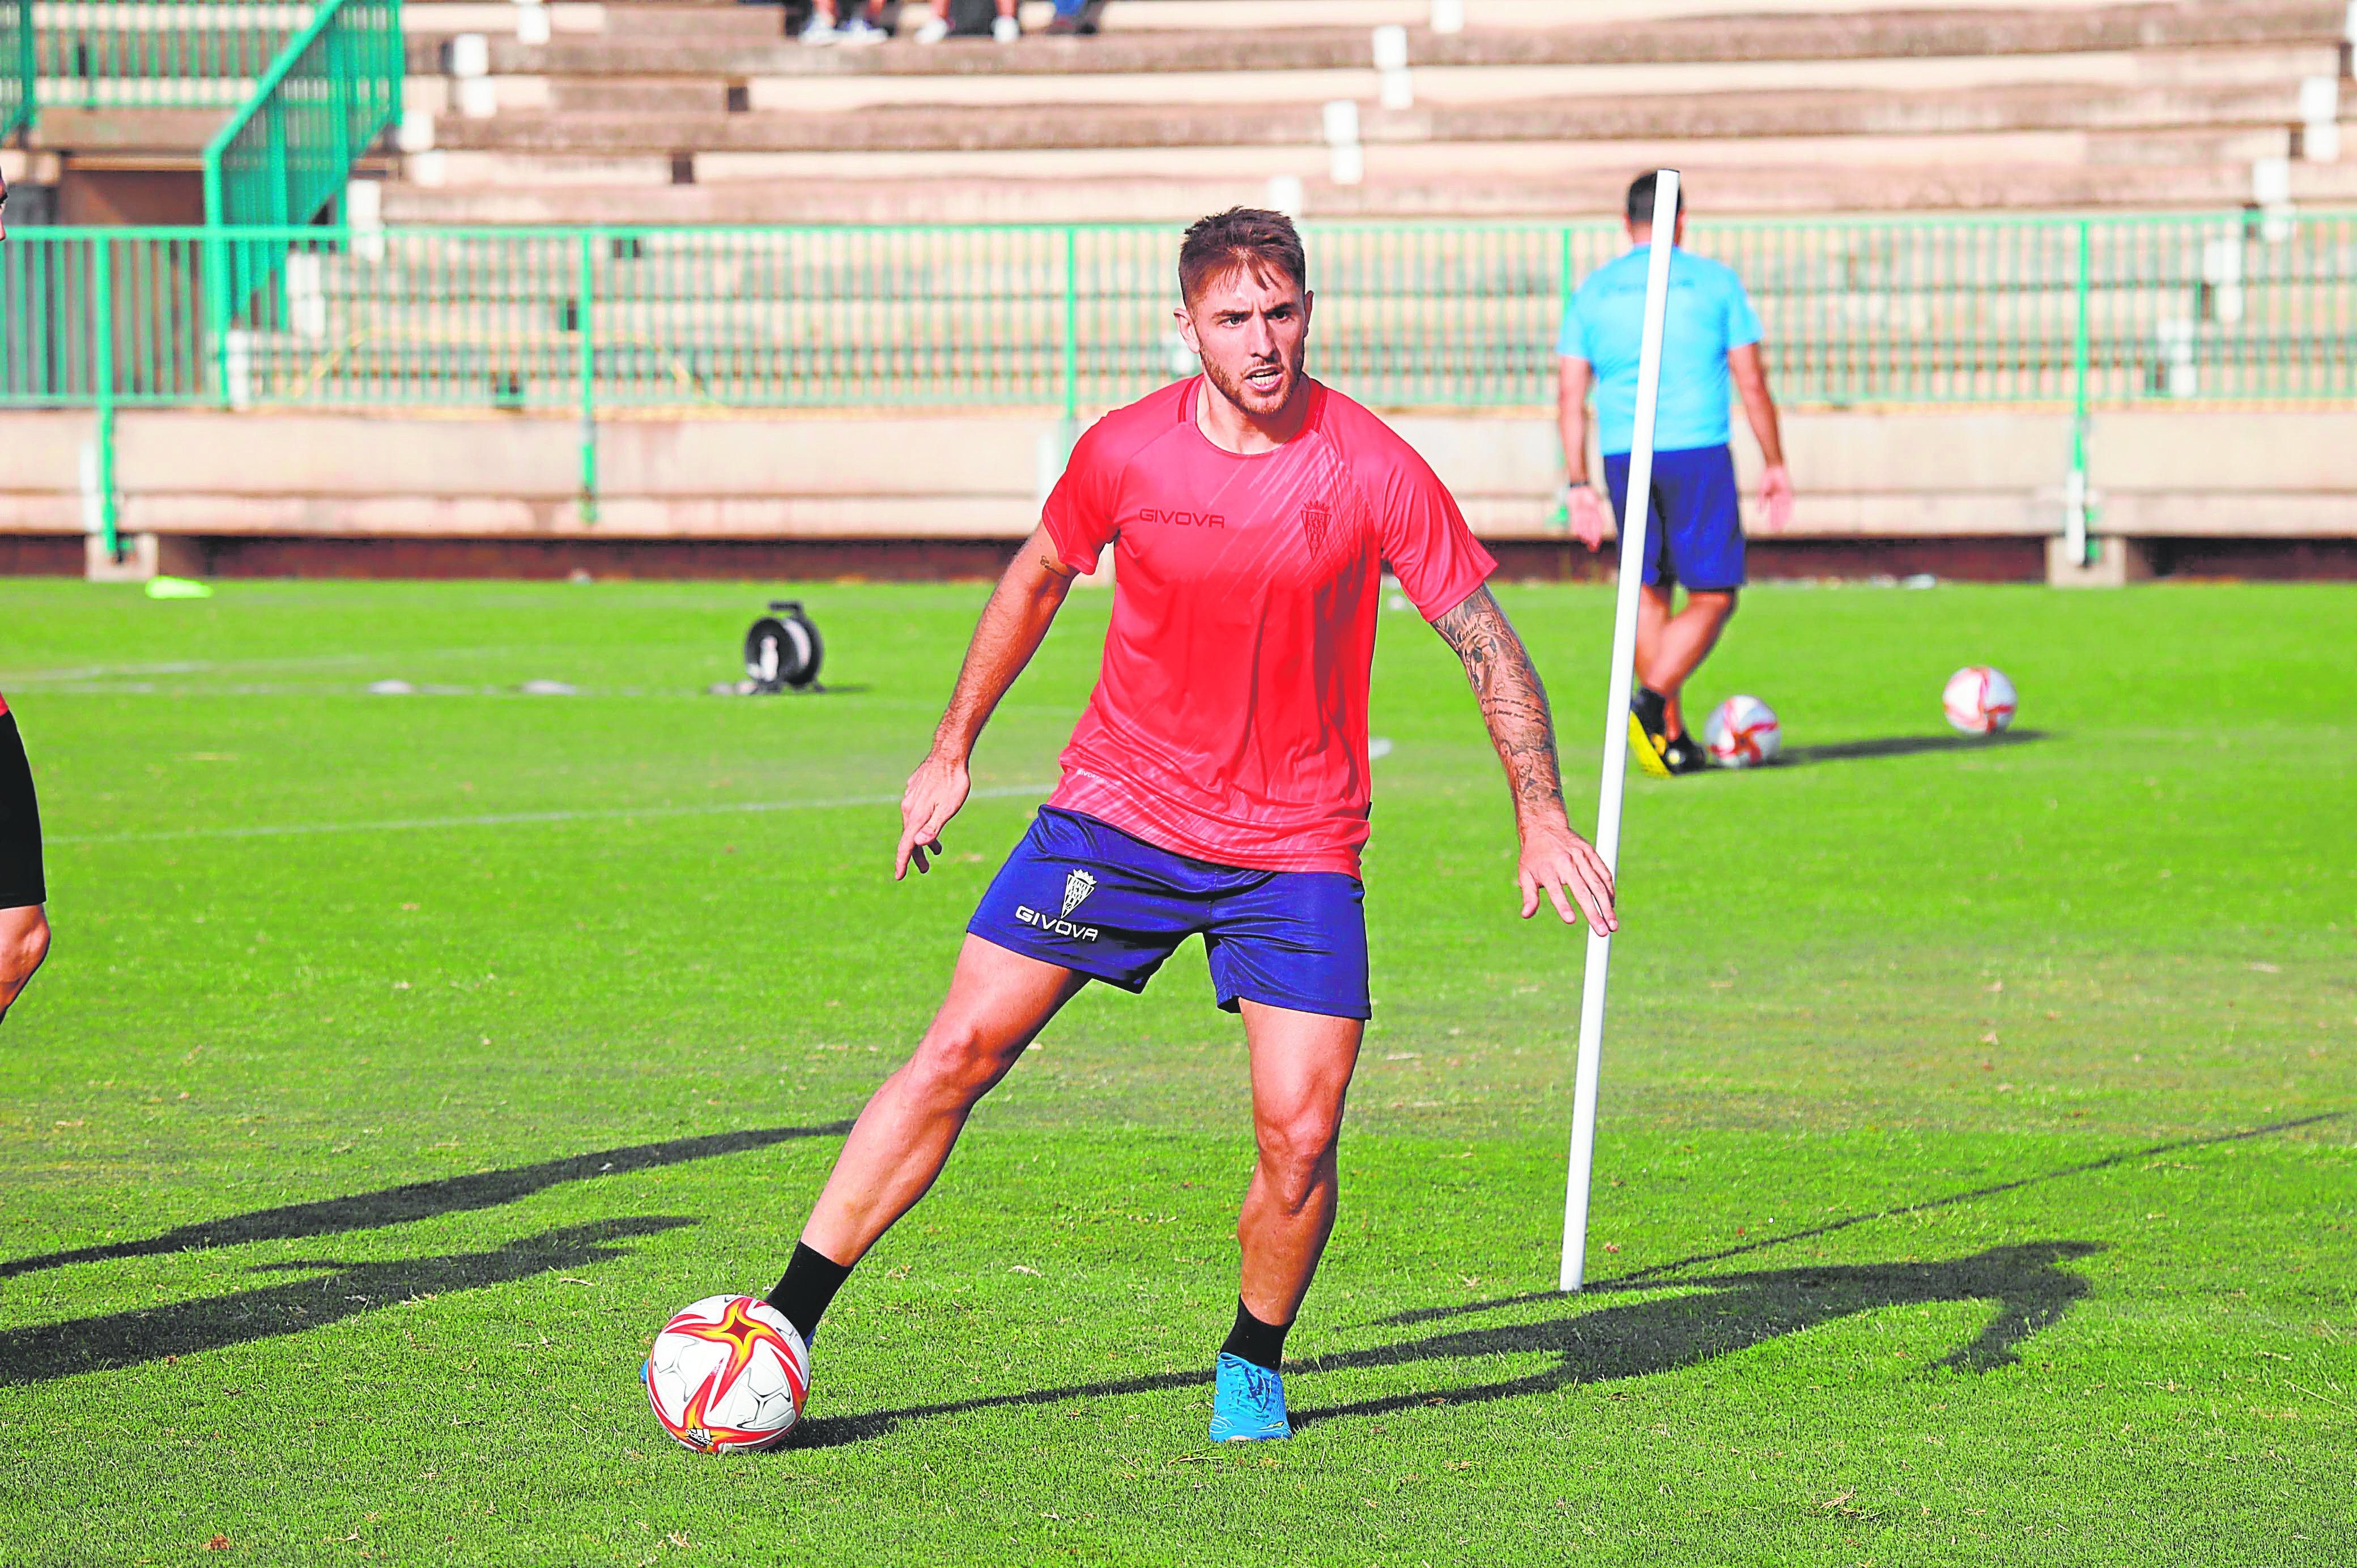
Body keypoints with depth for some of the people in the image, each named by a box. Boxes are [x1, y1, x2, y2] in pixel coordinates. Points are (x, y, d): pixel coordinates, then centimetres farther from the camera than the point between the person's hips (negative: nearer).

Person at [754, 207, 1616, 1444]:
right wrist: (952, 750, 16)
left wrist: (1542, 817, -8)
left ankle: (1253, 1364, 17)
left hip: (1296, 843, -1)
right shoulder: (1126, 451, -6)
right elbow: (1037, 578, 13)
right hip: (1118, 809, 1)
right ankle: (783, 1323, -1)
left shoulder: (1373, 470, -11)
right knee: (957, 1052, -7)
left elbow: (1487, 642, -2)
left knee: (1299, 1135, -11)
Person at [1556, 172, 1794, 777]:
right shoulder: (1714, 280, 3)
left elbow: (1570, 396, 5)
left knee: (1649, 594, 14)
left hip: (1623, 459, 3)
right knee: (1713, 598, 1)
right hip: (1698, 454, -3)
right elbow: (1752, 383, 1)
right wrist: (1775, 466, 9)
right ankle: (1652, 701, -20)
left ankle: (1672, 740, 14)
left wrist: (1580, 484, 9)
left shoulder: (1593, 290, 9)